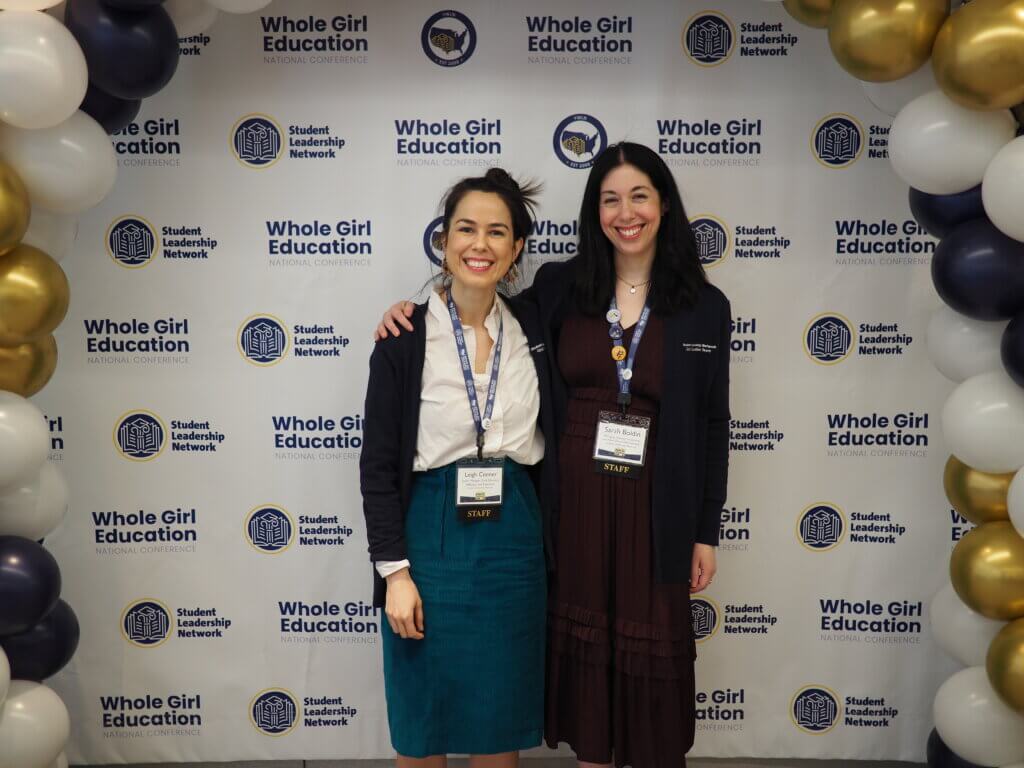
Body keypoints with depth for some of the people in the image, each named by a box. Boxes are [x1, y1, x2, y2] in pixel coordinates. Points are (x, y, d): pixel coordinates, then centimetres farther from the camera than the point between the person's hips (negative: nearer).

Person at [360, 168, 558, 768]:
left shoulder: (534, 329, 2)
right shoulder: (405, 337, -6)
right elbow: (378, 464, -6)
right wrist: (394, 571, -10)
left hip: (513, 540, 3)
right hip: (431, 537, -2)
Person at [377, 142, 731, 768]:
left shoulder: (704, 306, -1)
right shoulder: (558, 287, 0)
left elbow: (713, 425, 2)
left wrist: (706, 532, 2)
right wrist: (413, 311, -4)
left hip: (653, 509, -1)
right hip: (572, 501, 1)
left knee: (650, 653, 11)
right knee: (582, 641, 15)